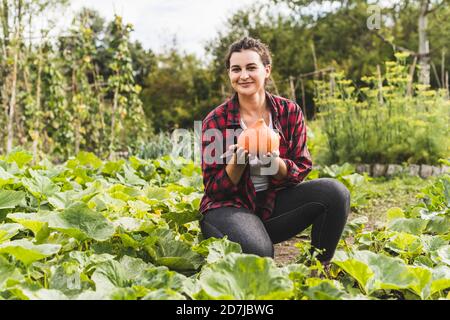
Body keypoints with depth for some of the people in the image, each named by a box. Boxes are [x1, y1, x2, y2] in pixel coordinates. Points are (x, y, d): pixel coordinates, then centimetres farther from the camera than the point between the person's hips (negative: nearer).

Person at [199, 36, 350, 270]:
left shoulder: (289, 111, -2)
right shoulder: (215, 121, -9)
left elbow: (301, 170, -1)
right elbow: (214, 188, -6)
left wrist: (276, 163, -24)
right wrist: (236, 163, -27)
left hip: (274, 202, 4)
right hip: (229, 206, -3)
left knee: (334, 191, -20)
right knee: (258, 253, -35)